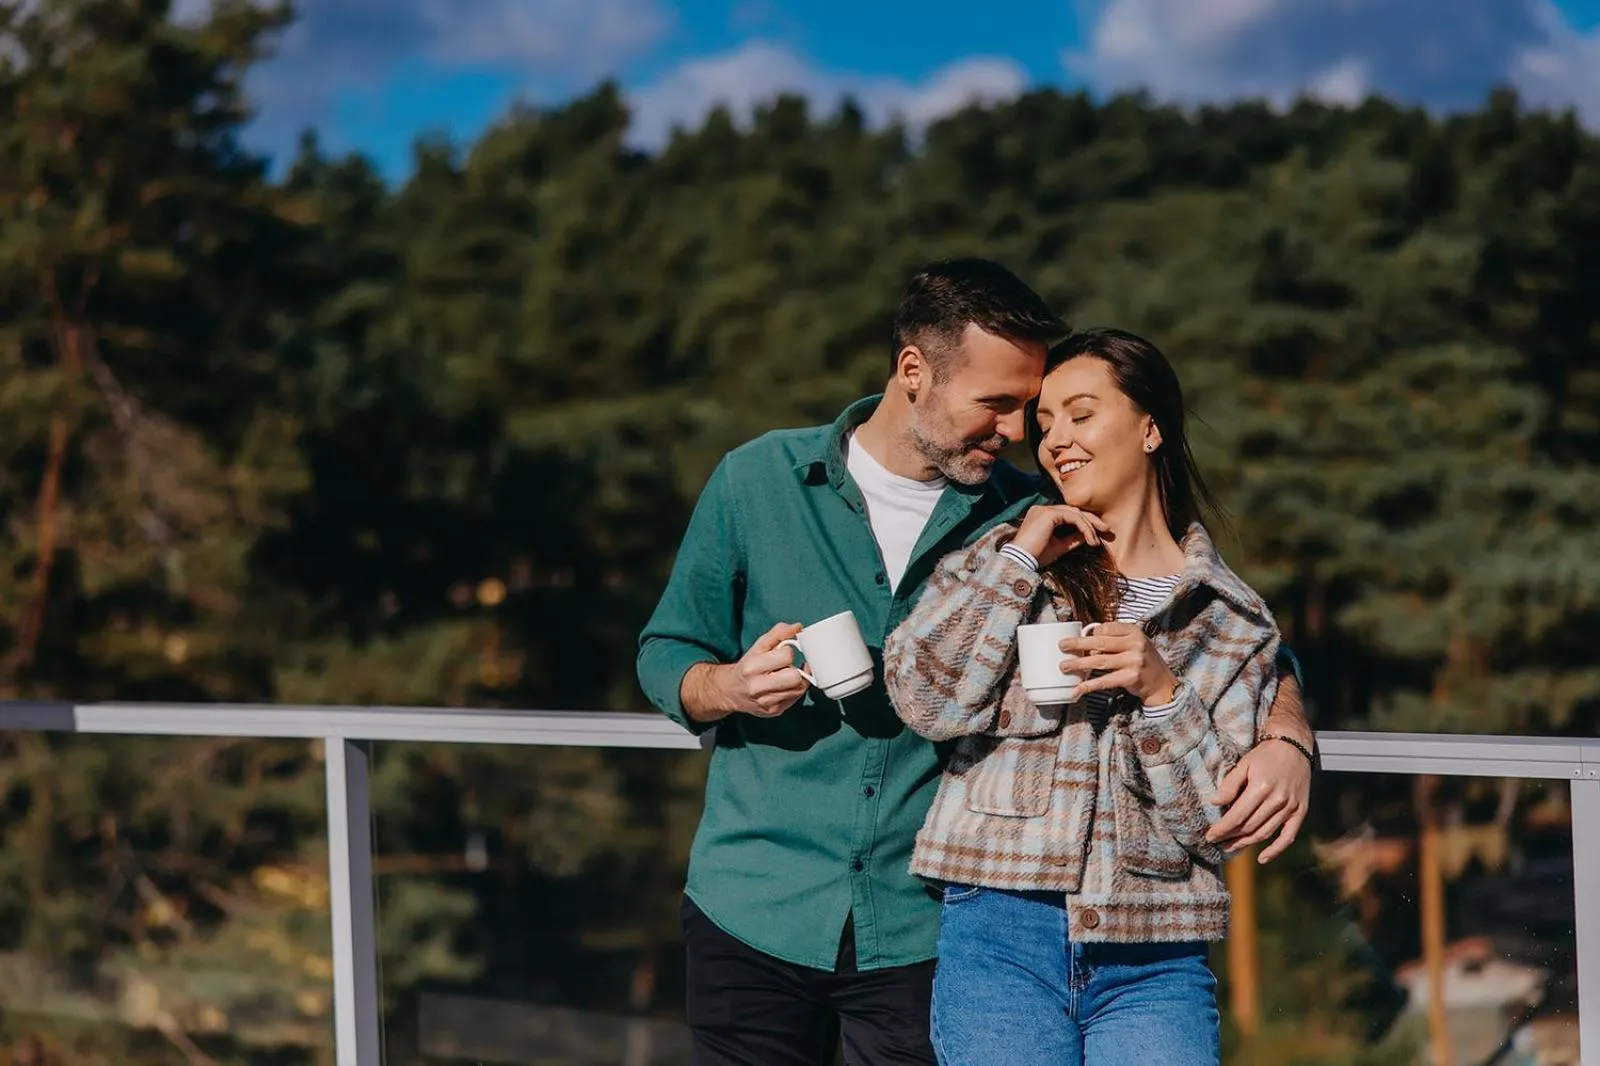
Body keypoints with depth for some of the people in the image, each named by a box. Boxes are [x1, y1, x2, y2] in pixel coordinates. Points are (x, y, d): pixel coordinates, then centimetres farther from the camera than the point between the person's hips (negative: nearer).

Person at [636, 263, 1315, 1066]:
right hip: (753, 911, 0)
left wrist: (1286, 739, -14)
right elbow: (664, 655, 9)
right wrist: (729, 689, -13)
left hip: (921, 935, 0)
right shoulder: (758, 481, 1)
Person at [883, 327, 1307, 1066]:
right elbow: (926, 701, -7)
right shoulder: (1002, 560, 10)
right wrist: (1020, 559, -5)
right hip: (1001, 930, 0)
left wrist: (1160, 692, -11)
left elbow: (1218, 818, 3)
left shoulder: (1234, 622, 9)